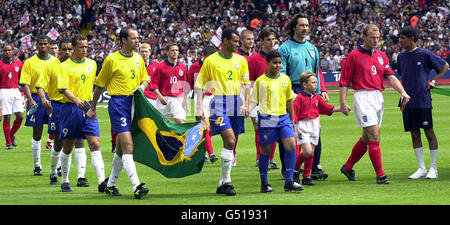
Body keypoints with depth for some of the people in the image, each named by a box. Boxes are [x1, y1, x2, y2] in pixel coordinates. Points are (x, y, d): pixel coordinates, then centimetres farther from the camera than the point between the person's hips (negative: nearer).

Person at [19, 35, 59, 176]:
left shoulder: (56, 61, 9)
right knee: (37, 133, 3)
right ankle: (37, 166, 10)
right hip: (36, 99, -2)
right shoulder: (29, 63, 1)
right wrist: (30, 100, -19)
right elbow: (25, 83, -5)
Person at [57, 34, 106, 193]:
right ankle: (65, 181, 22)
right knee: (68, 147, 7)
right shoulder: (65, 66, -5)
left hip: (88, 108, 3)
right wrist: (76, 100, -30)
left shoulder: (92, 64, 10)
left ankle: (102, 182, -17)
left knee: (95, 144, -9)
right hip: (70, 108, -3)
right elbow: (63, 88, -15)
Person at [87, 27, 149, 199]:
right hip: (118, 103, -6)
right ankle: (136, 186, -23)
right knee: (128, 145, -16)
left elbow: (145, 79, 24)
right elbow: (99, 85, 4)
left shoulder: (138, 59, 12)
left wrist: (142, 86, -1)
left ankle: (111, 185, 25)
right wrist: (92, 108, 8)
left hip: (134, 103, 6)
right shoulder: (112, 60, -4)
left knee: (121, 147, 13)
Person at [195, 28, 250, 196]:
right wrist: (199, 108, -6)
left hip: (237, 106, 5)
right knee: (230, 141, -19)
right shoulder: (210, 61, 0)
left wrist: (246, 104, -3)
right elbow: (200, 85, 3)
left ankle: (222, 184, 14)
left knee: (231, 145, 6)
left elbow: (246, 83, 11)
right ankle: (226, 181, -11)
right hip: (219, 105, -5)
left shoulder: (241, 60, 12)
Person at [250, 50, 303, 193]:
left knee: (291, 145, -10)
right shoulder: (260, 81, -2)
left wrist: (292, 120, 20)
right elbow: (254, 100, 2)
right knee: (266, 151, 2)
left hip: (283, 118, 3)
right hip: (267, 119, -3)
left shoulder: (285, 79, 9)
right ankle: (264, 183, 16)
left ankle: (289, 182, -5)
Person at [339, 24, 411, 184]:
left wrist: (402, 92, -10)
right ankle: (380, 174, -14)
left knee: (367, 138, 12)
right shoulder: (354, 56, -2)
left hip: (378, 97, 7)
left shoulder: (381, 56, 15)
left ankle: (348, 167, 28)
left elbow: (391, 77, 7)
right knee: (374, 135, -14)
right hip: (362, 97, -7)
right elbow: (344, 82, -2)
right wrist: (342, 103, -10)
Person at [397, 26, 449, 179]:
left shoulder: (425, 54, -5)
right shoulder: (401, 57, 10)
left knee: (429, 133, -1)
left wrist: (433, 81, -6)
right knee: (414, 134, 6)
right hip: (408, 102, 5)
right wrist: (404, 93, 13)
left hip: (423, 101, -5)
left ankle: (433, 168, 6)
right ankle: (421, 168, 11)